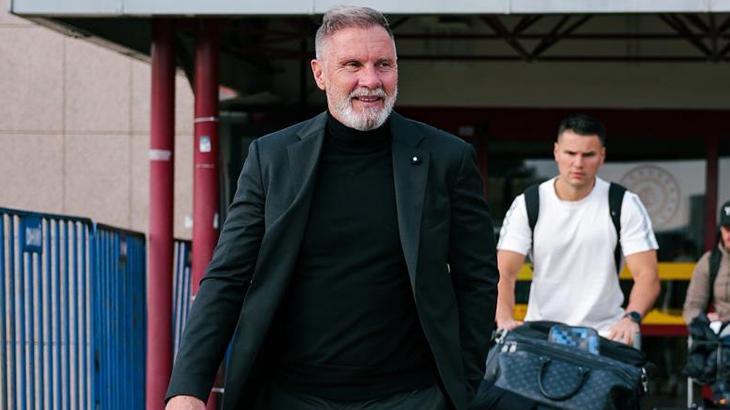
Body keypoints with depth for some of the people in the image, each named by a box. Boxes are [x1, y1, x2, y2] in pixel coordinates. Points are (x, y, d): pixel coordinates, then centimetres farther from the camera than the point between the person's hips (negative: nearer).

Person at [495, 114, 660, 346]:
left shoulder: (624, 205, -2)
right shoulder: (527, 205, 0)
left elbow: (647, 275, -8)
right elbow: (504, 274, -6)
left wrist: (631, 318, -28)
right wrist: (504, 318, -26)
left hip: (605, 334, -1)